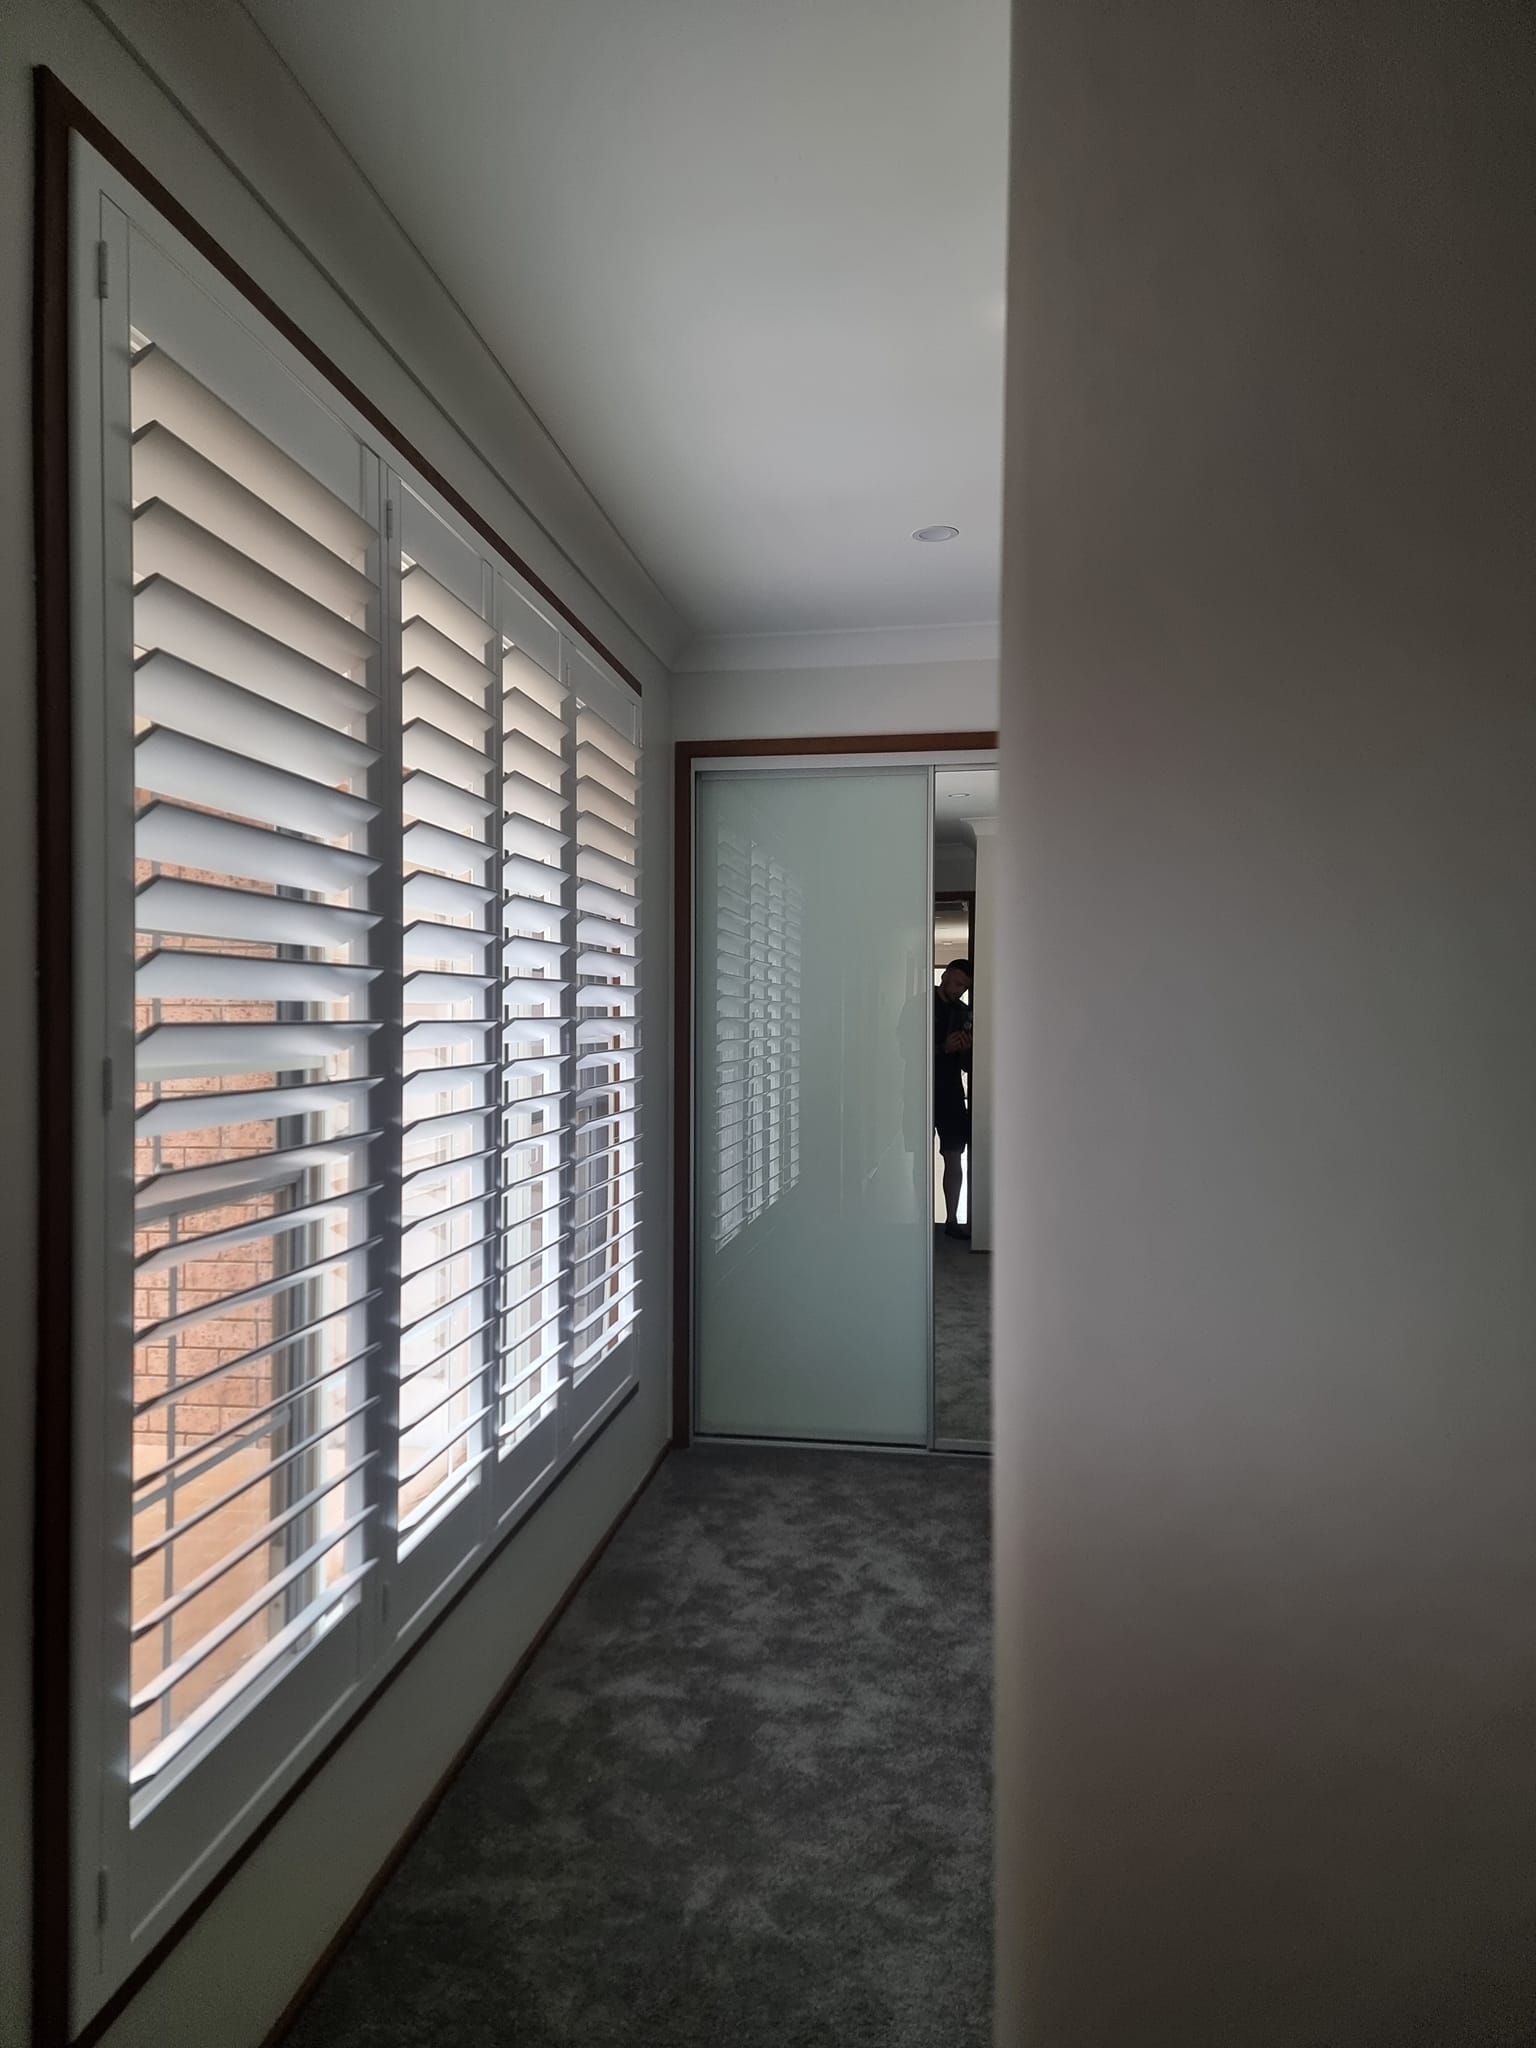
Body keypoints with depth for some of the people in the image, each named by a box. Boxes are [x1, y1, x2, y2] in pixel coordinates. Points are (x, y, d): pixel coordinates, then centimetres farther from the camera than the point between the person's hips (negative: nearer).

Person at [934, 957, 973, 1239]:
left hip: (952, 1093, 4)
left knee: (954, 1158, 3)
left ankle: (952, 1220, 9)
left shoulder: (964, 1013, 11)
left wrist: (966, 1050, -9)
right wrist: (944, 1048, -19)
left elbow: (967, 1065, 14)